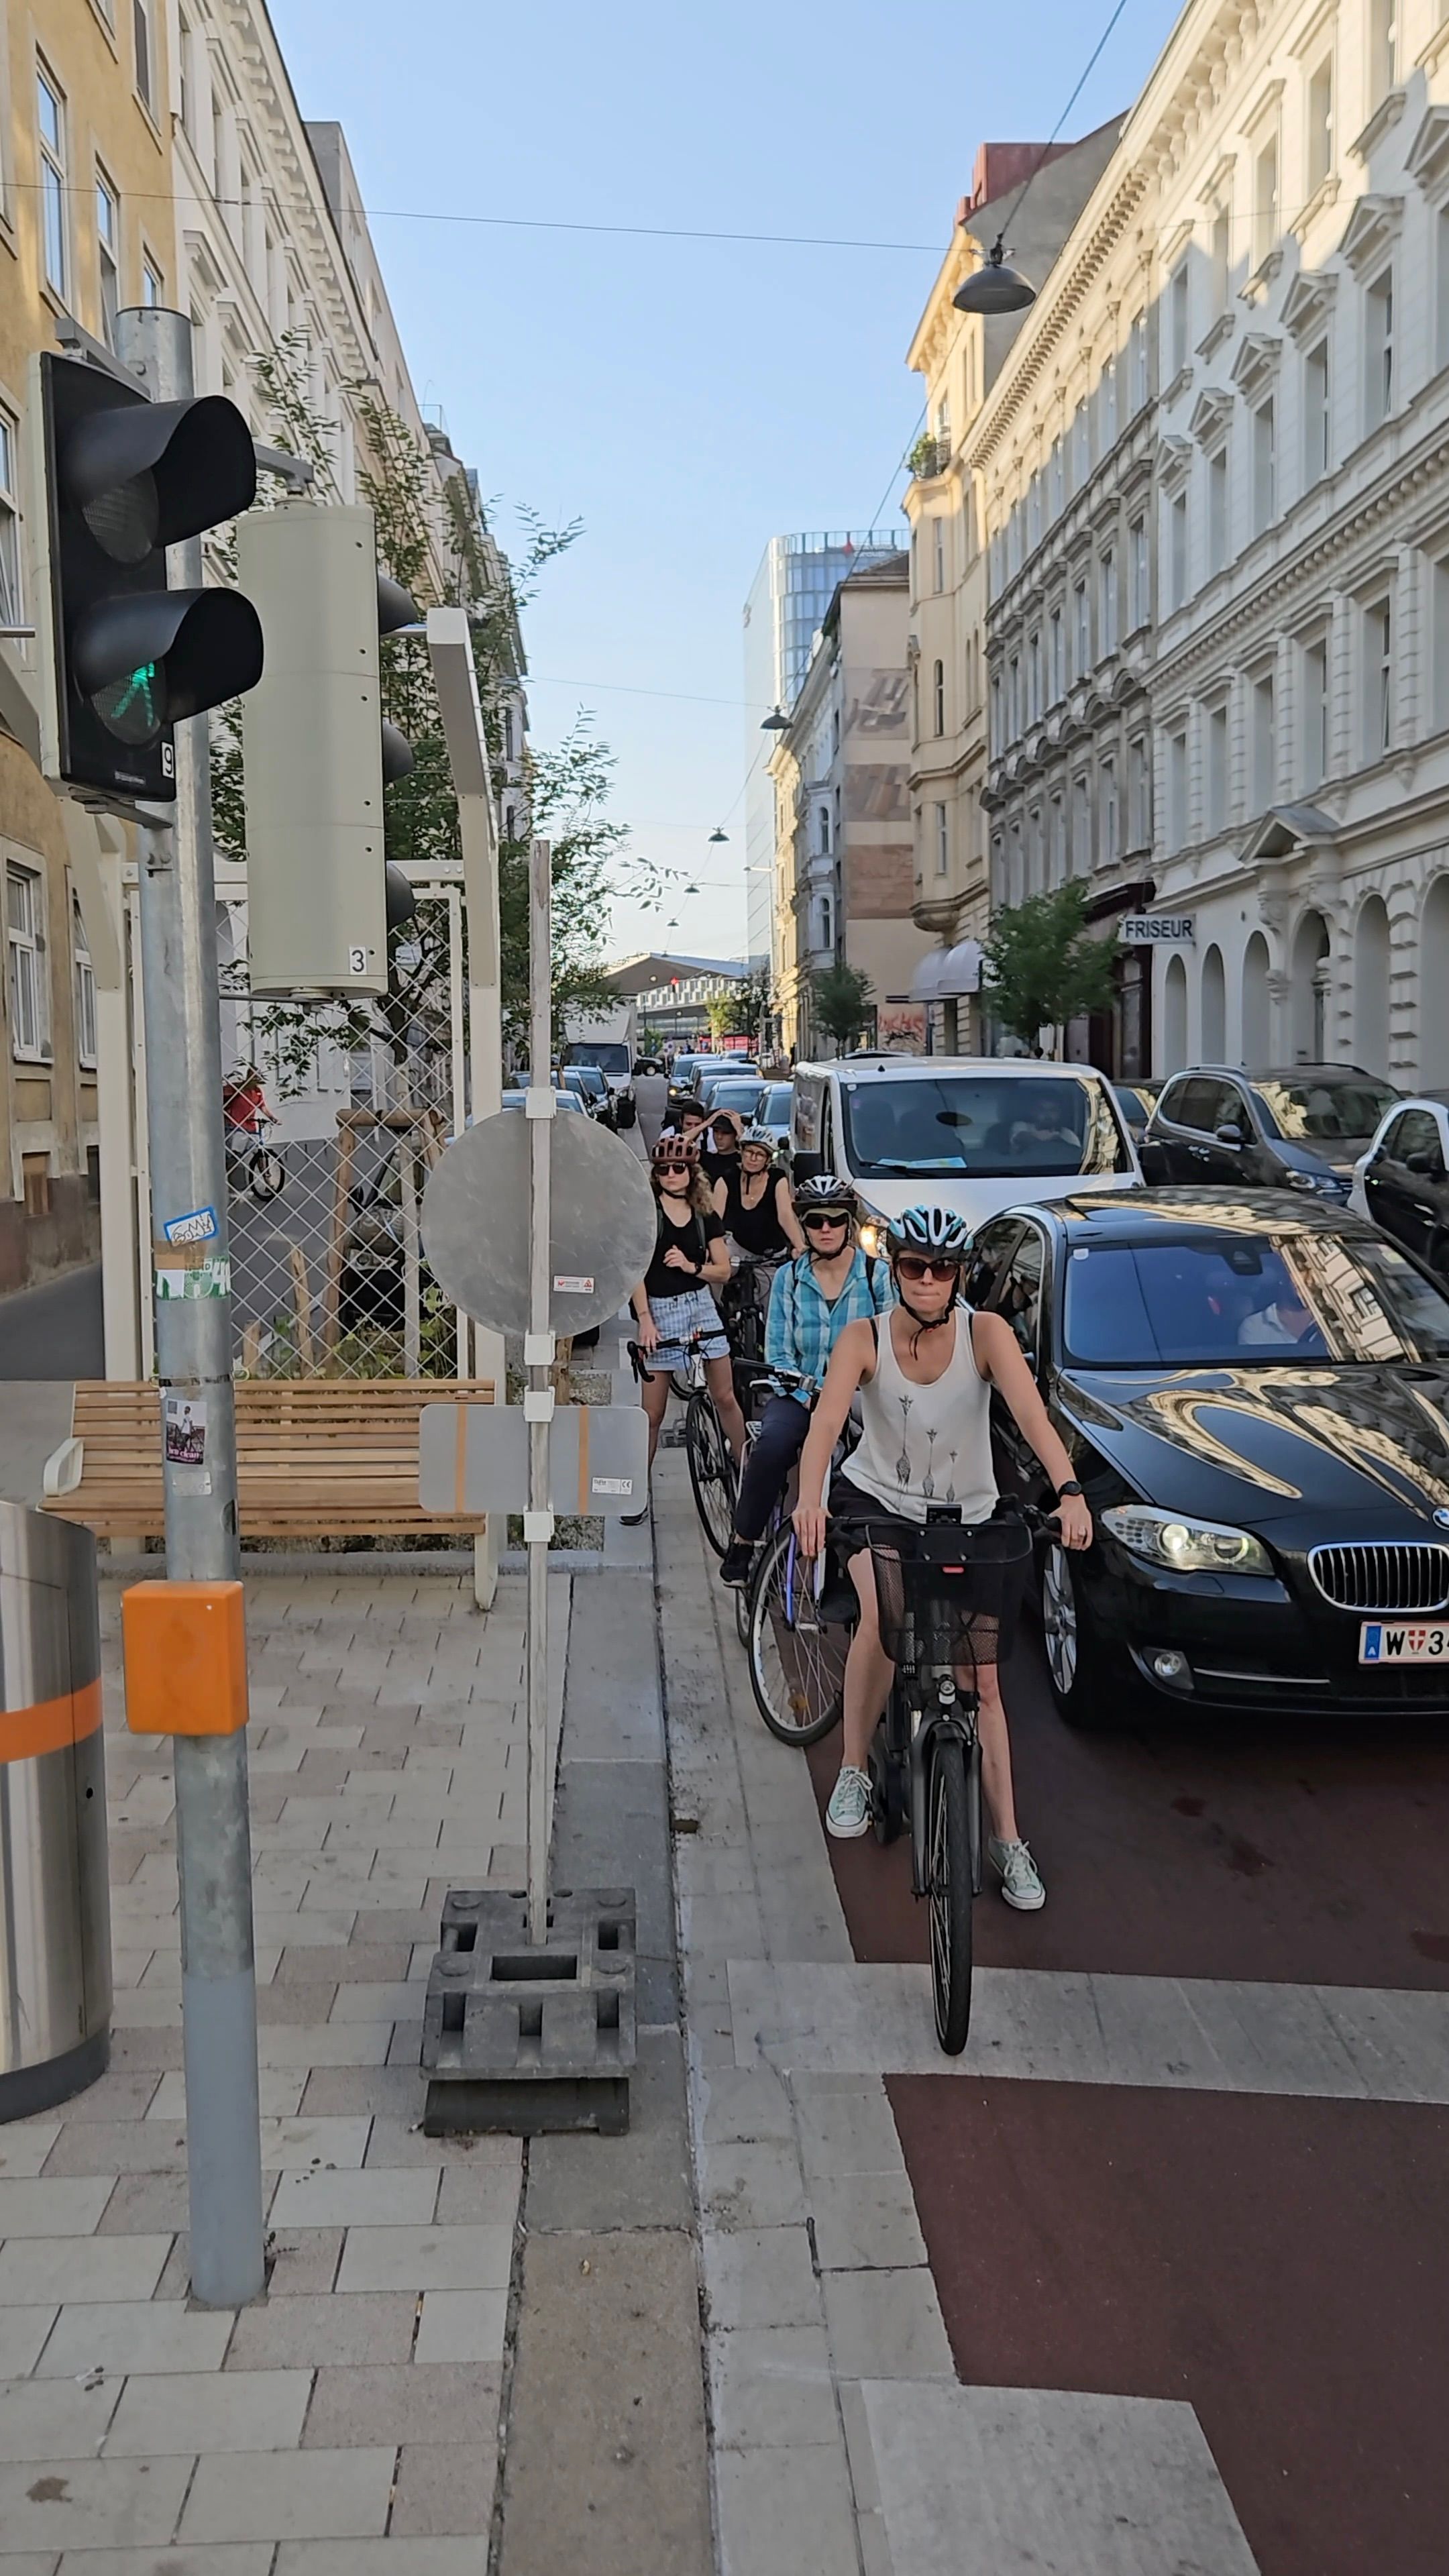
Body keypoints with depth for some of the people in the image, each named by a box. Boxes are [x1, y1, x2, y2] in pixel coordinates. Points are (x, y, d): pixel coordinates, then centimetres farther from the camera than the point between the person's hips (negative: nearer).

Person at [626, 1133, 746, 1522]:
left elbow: (723, 1270, 7)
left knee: (725, 1398, 5)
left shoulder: (706, 1217, 7)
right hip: (659, 1311, -3)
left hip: (701, 1306, 3)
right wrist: (645, 1319, -15)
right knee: (653, 1412, 1)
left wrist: (692, 1266, -12)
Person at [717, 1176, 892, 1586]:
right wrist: (809, 1395, -16)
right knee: (772, 1443, -30)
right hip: (800, 1393, 1)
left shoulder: (878, 1275, 1)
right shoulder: (789, 1277, 5)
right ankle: (743, 1542, -14)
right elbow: (778, 1353, 2)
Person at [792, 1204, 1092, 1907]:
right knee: (883, 1619, -28)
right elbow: (827, 1420, -33)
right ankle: (853, 1775, -6)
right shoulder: (864, 1339, -17)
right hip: (875, 1498, -1)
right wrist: (810, 1498, -52)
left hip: (965, 1515, 1)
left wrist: (1069, 1491, -49)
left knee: (981, 1678, -1)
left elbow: (1031, 1414, -31)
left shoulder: (985, 1333, -18)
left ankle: (1007, 1841, 9)